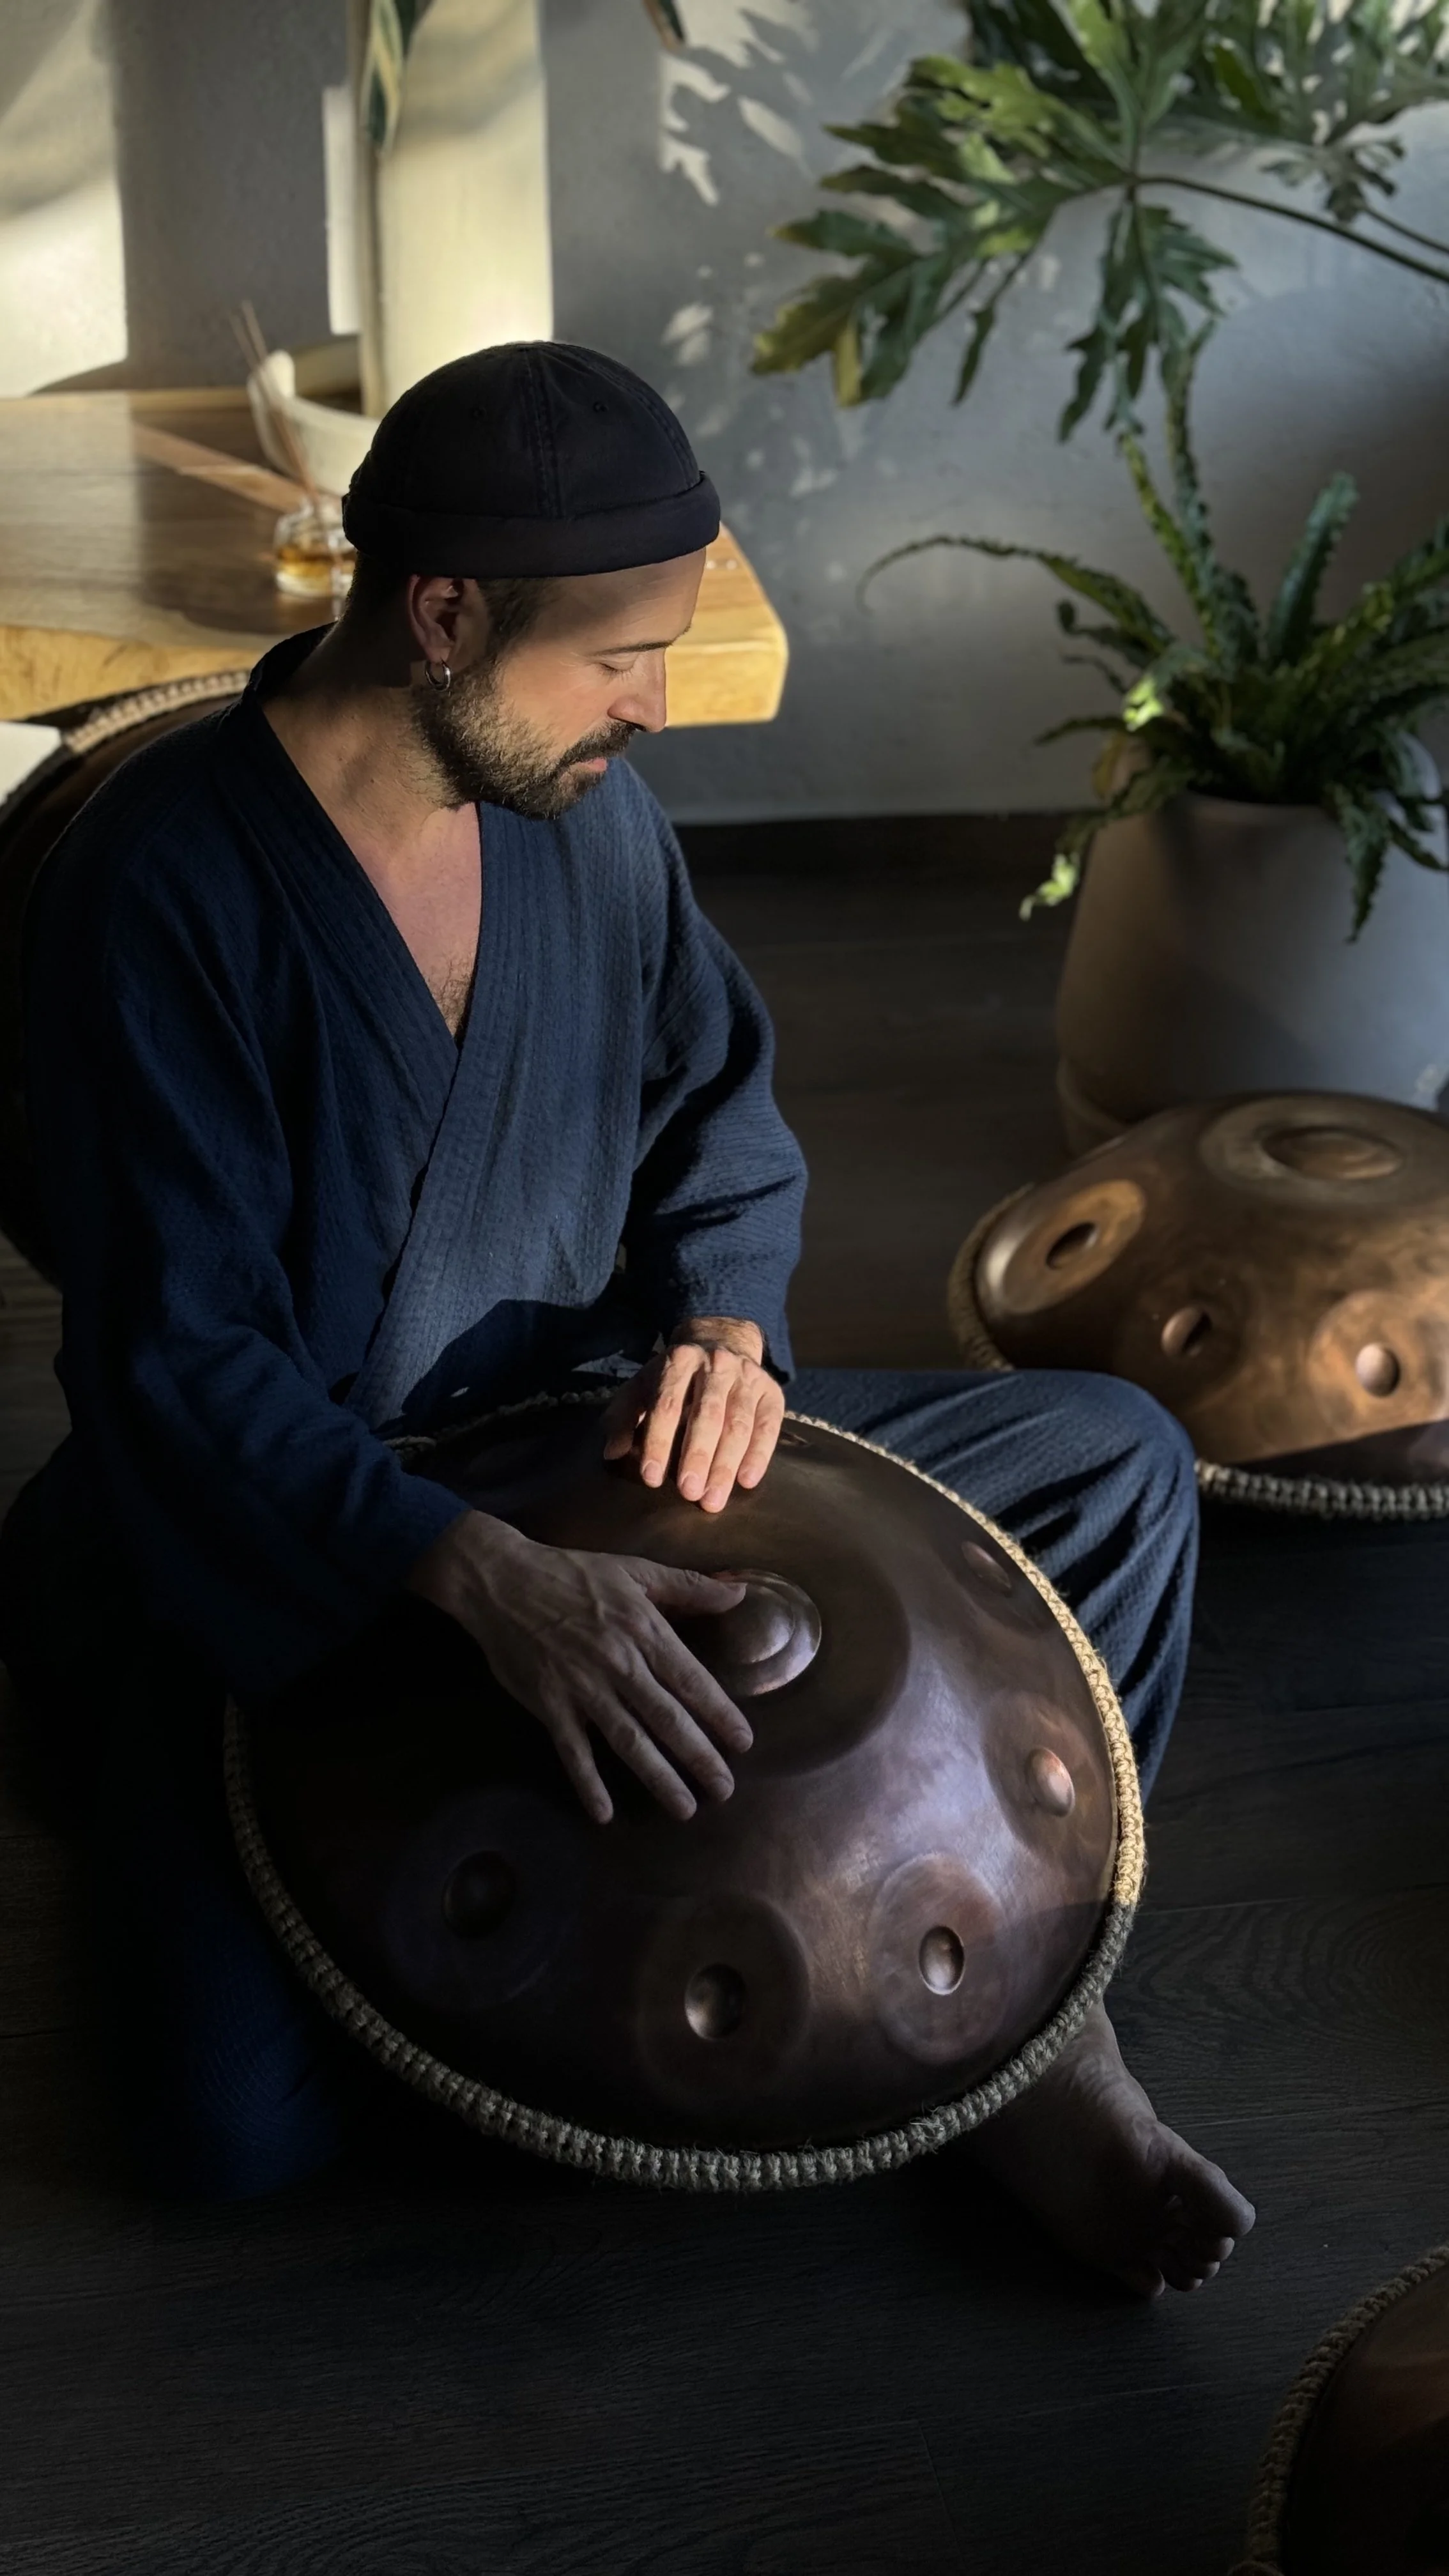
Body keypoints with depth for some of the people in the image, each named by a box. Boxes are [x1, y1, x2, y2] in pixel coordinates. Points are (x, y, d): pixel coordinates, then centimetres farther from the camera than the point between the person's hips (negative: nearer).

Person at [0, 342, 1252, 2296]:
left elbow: (722, 1106, 10)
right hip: (276, 1539, -6)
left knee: (1118, 1463, -3)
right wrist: (486, 1576, -40)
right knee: (245, 2120, -24)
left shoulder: (586, 803, -3)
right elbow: (184, 1365, -25)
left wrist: (724, 1320, -13)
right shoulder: (162, 884, -22)